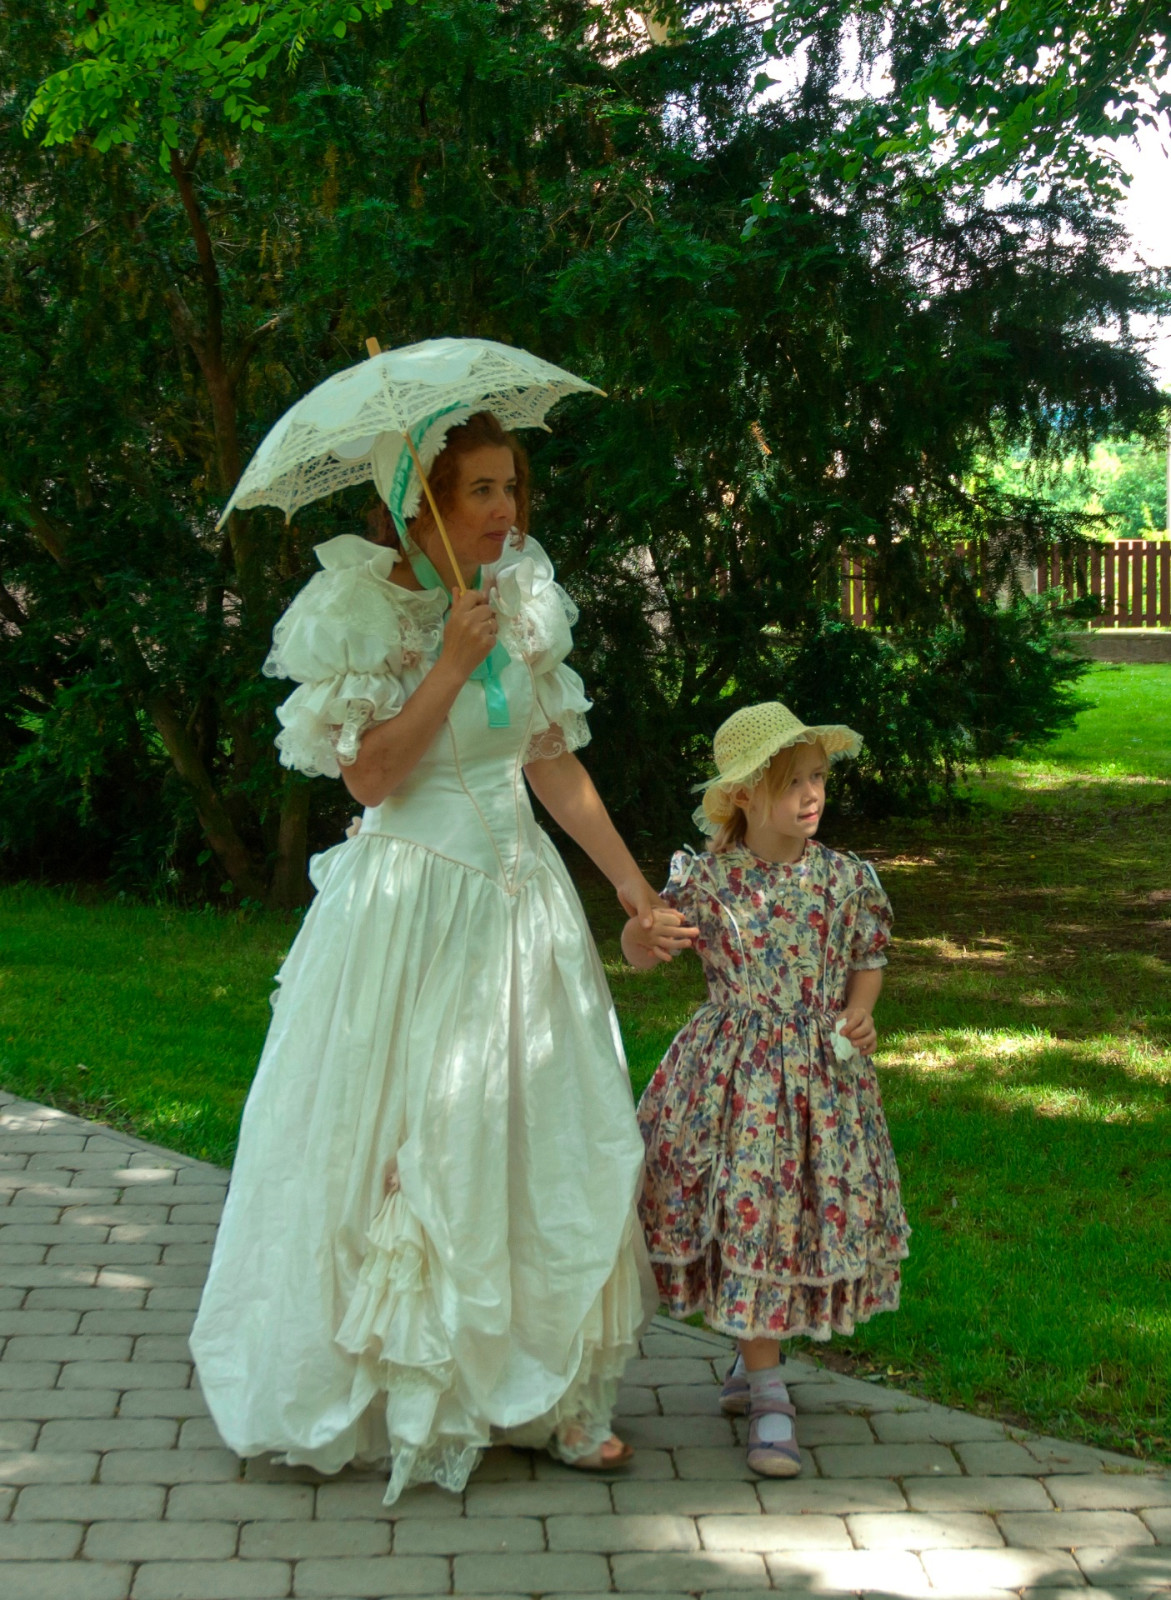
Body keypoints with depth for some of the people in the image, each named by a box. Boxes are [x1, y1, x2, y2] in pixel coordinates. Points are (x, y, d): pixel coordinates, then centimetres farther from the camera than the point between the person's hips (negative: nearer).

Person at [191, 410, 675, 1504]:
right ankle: (396, 1391, 13)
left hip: (519, 897, 6)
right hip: (409, 906, -5)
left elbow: (556, 765, 13)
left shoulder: (525, 606, 8)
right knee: (405, 1145, -1)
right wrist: (454, 661, -18)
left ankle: (547, 1391, 13)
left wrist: (631, 882, 12)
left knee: (548, 1141, 4)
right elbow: (370, 773, -15)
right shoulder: (367, 611, -9)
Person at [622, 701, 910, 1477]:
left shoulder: (847, 878, -2)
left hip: (820, 1075, 2)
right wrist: (646, 935, -20)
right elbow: (641, 947, 3)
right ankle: (768, 1392, 13)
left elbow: (870, 955, 13)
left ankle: (757, 1359, 27)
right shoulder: (708, 879, -7)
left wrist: (861, 1011, -5)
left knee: (811, 1214, 6)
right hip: (734, 1076, -2)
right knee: (746, 1218, 0)